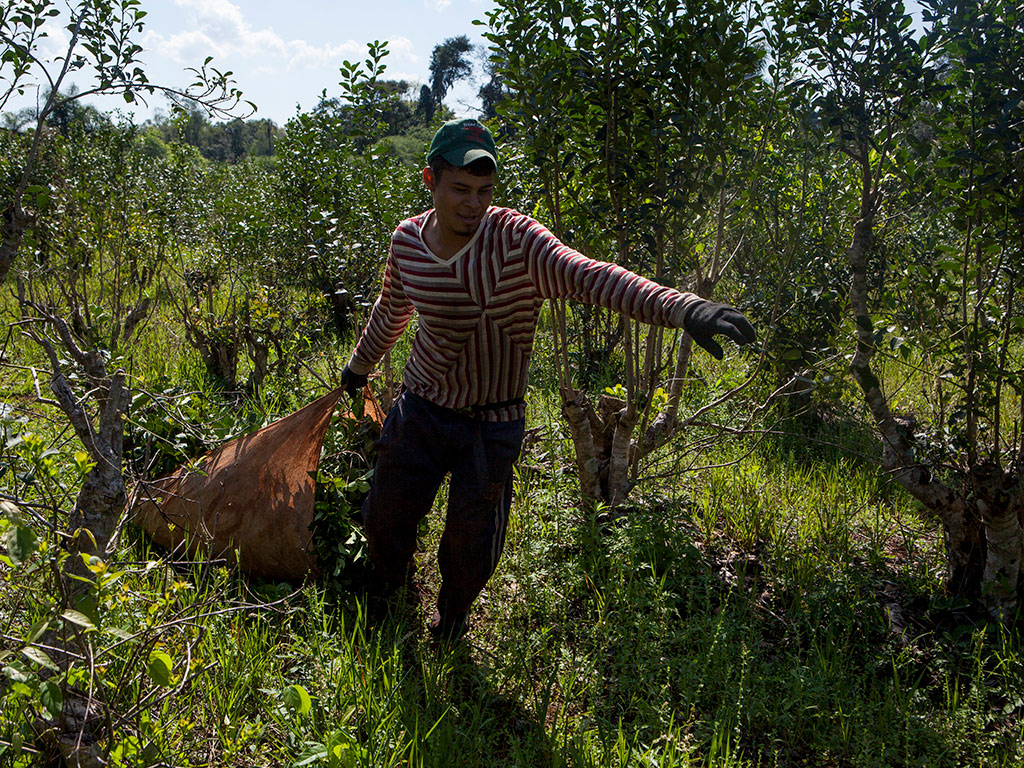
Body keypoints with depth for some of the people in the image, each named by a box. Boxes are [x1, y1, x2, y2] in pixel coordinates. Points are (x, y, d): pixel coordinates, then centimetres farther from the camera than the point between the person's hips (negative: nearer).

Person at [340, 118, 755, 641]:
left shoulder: (515, 241, -22)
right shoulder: (407, 241, -7)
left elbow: (589, 276, -40)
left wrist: (682, 307, -56)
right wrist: (359, 366, 31)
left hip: (492, 425, -3)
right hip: (420, 409, 4)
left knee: (469, 544, 8)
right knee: (384, 520, 15)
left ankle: (449, 626, 41)